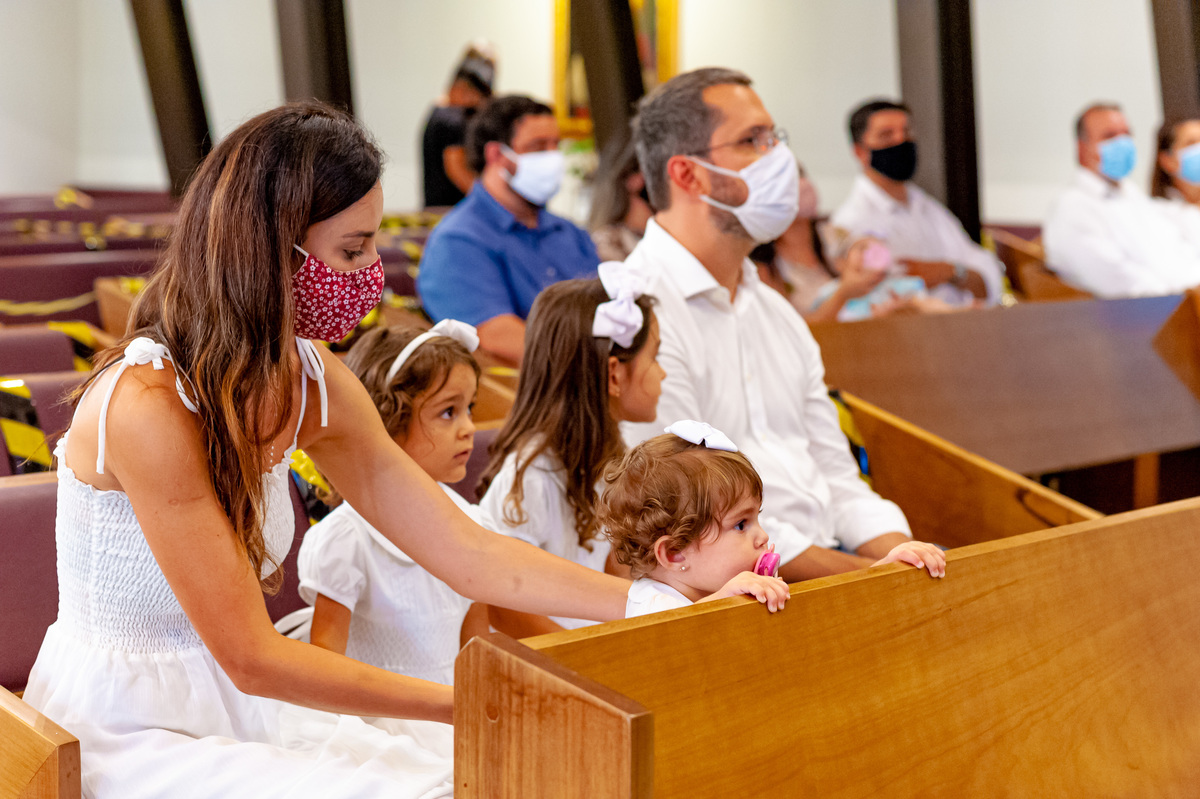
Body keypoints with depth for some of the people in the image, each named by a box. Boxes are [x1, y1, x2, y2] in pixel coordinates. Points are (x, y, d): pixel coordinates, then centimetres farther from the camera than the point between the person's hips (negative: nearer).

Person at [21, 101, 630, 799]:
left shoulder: (309, 382, -2)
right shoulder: (146, 405, -25)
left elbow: (469, 554, -2)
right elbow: (252, 658, -23)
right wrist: (465, 704, -19)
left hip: (235, 711, 7)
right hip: (124, 735, -7)